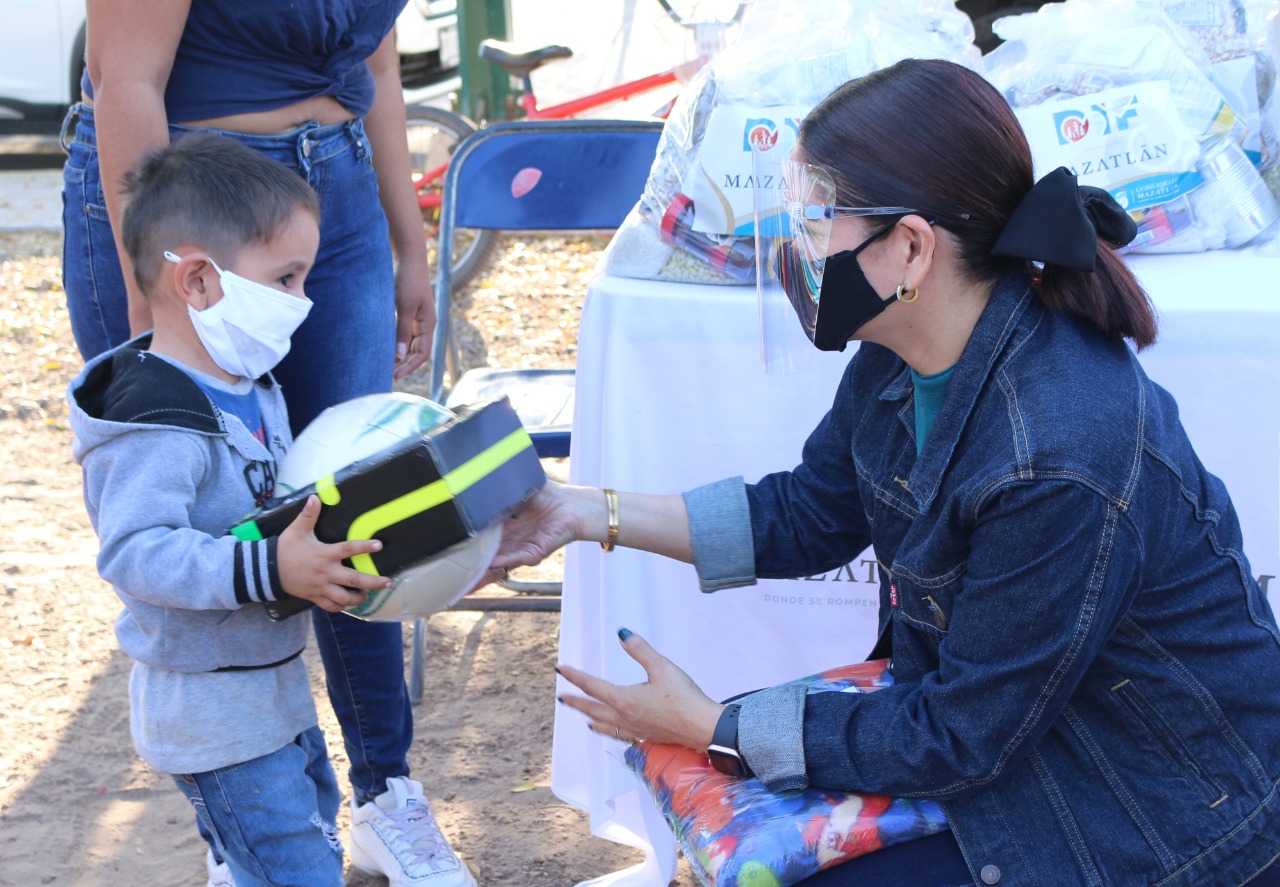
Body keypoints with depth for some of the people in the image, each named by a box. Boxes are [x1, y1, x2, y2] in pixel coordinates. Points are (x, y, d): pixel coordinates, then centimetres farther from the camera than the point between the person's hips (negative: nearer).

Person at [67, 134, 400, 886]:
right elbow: (135, 552, -36)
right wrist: (269, 569, -41)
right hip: (212, 711, -10)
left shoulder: (250, 387, 4)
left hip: (272, 683, 10)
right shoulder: (159, 422, -28)